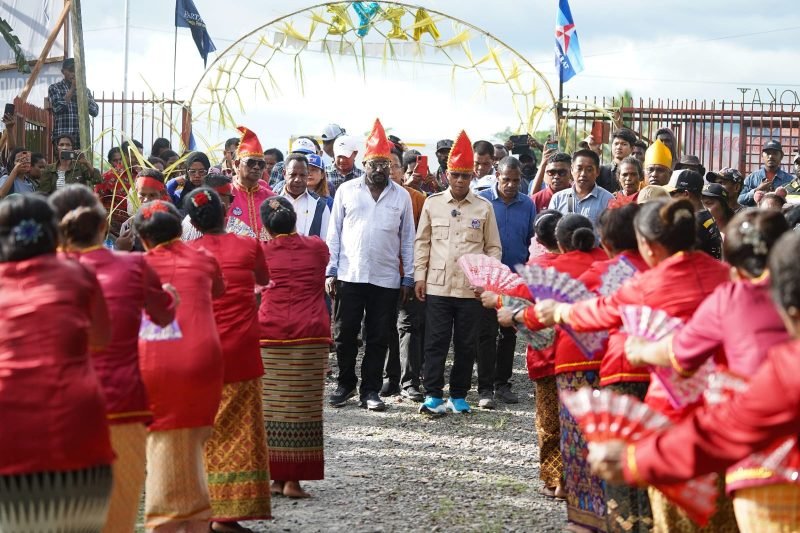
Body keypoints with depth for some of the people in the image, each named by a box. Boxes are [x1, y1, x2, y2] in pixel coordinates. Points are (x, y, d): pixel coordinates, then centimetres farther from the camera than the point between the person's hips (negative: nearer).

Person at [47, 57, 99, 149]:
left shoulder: (85, 90, 17)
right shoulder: (54, 88, 7)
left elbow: (95, 111, 5)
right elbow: (57, 107, -10)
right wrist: (72, 89, -5)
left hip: (82, 138, 3)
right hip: (63, 138, -3)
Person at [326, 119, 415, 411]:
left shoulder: (401, 196, 6)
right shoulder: (347, 190, 4)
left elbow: (408, 240, 9)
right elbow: (334, 233, 6)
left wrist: (408, 277, 5)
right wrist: (330, 271, 0)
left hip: (386, 279, 0)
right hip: (349, 275, 0)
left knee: (378, 338, 4)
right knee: (345, 334, 4)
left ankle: (371, 390, 13)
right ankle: (345, 384, 20)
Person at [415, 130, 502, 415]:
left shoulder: (484, 207, 5)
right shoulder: (432, 203, 7)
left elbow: (493, 247, 9)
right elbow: (422, 242, 10)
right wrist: (419, 276, 3)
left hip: (471, 287, 0)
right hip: (437, 285, 0)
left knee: (466, 344, 5)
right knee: (436, 342, 0)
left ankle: (459, 396, 15)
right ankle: (433, 395, 4)